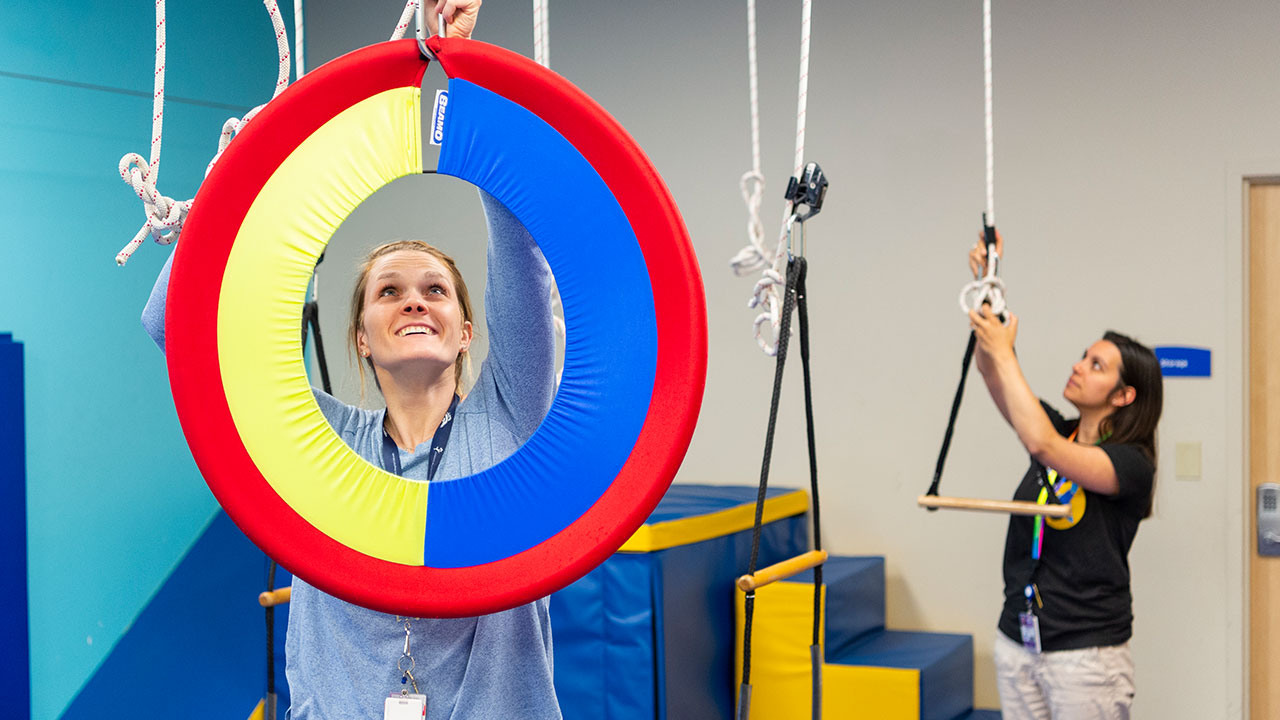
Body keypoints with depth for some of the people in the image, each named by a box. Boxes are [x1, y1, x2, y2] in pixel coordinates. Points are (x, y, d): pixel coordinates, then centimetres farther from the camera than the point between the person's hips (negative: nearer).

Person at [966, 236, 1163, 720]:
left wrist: (1004, 353, -22)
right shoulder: (1059, 432, 8)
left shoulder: (1132, 464, -11)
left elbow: (1041, 445, -28)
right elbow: (990, 369, -3)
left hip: (1086, 653, -6)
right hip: (1018, 640, 6)